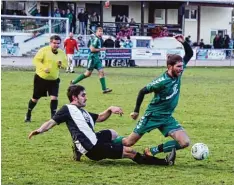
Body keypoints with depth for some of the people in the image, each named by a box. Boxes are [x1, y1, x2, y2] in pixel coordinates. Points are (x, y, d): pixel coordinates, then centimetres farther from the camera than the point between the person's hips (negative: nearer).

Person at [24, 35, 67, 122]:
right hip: (41, 78, -3)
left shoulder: (62, 53, 2)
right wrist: (44, 68, -32)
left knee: (54, 97, -14)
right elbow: (36, 60, -18)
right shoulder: (44, 50, -14)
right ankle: (28, 115, 30)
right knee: (35, 98, 8)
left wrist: (62, 64, -13)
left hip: (54, 80, 3)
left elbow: (65, 64, 11)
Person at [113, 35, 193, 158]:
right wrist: (136, 111, -6)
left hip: (167, 117, 6)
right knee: (129, 142, 2)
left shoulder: (178, 74, -6)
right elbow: (142, 92, -11)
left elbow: (190, 54, 2)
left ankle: (153, 151, 0)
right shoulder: (162, 81, -23)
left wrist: (183, 42, -15)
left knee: (185, 142, -13)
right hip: (152, 116, -6)